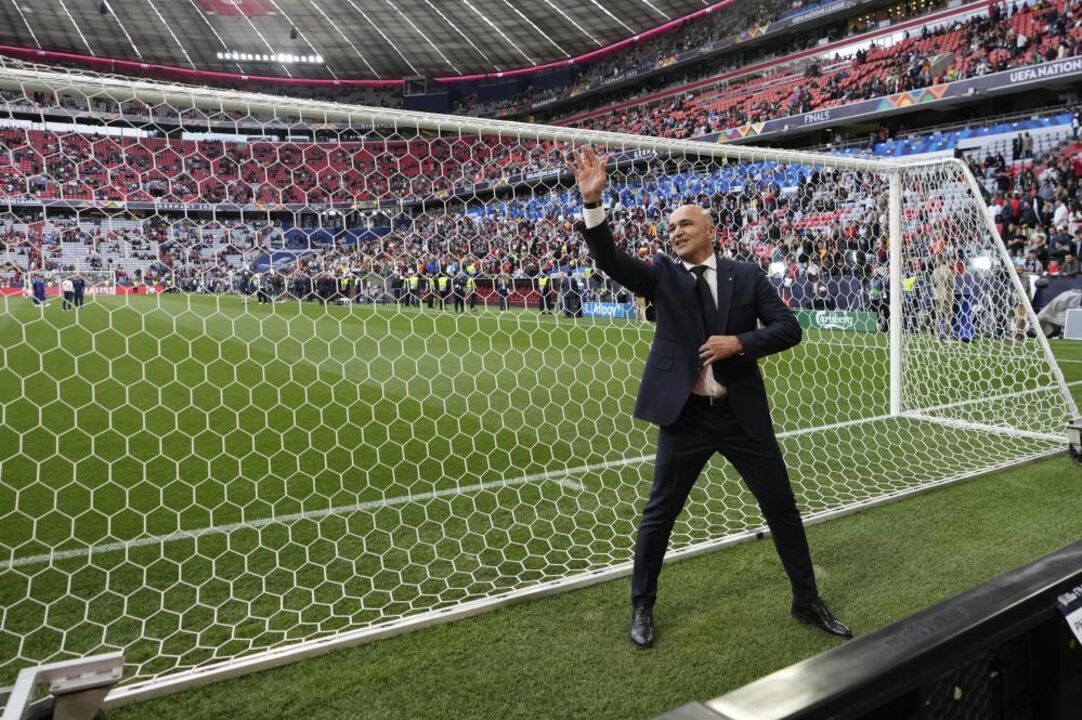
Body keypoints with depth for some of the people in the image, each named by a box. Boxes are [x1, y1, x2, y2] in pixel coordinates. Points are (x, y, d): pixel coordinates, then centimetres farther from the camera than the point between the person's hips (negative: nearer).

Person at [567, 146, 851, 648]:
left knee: (782, 507, 12)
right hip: (685, 414, -1)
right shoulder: (662, 275, 2)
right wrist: (592, 201, -26)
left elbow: (788, 328, 0)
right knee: (659, 513, 6)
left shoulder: (747, 276, 4)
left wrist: (739, 342, -16)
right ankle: (641, 608, 25)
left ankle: (807, 600, 33)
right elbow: (610, 260, -13)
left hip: (743, 414, 2)